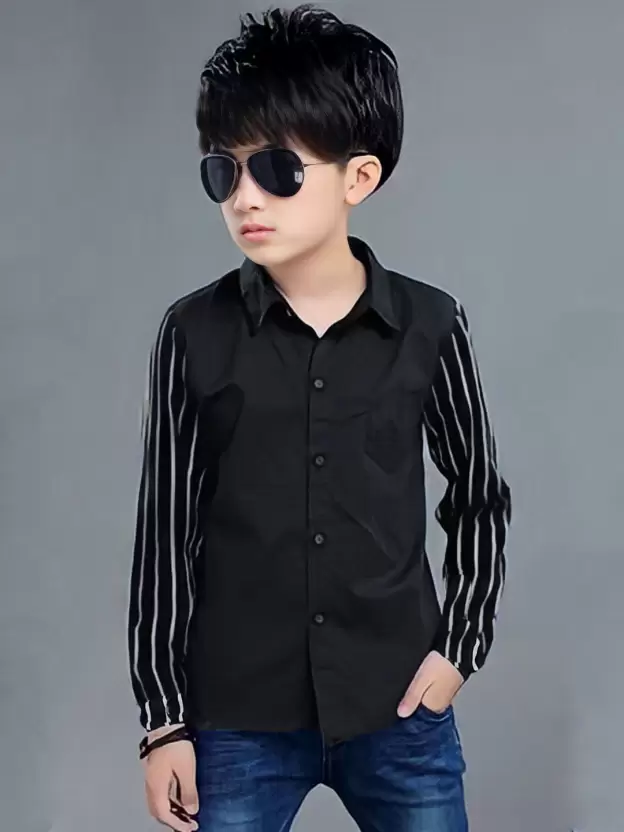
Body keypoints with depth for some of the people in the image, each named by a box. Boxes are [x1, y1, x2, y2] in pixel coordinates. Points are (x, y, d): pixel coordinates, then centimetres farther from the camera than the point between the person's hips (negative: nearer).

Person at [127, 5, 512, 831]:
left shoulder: (430, 325, -4)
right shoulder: (194, 334, -6)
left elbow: (480, 498, 9)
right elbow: (165, 533, -1)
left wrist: (461, 645, 1)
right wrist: (164, 715, 0)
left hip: (398, 710, 1)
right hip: (235, 717, 0)